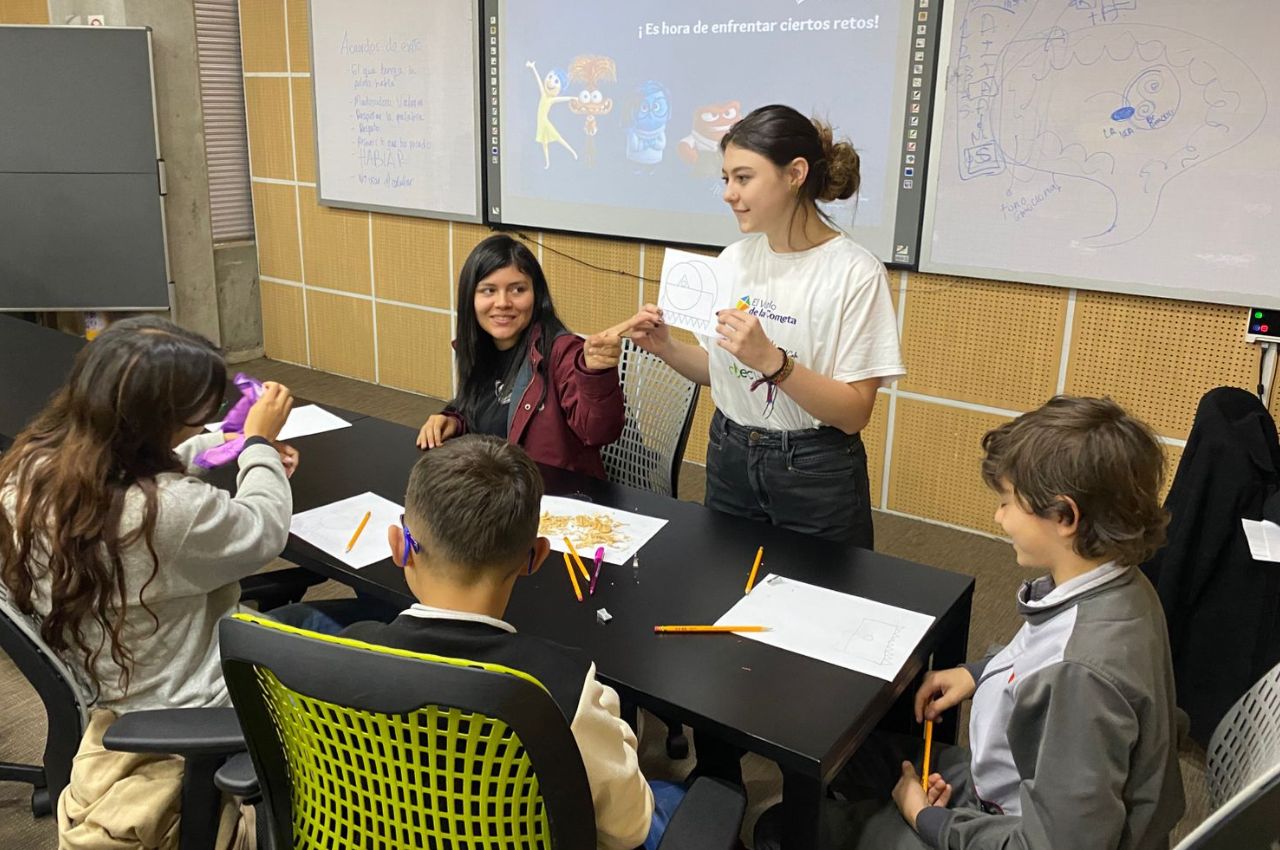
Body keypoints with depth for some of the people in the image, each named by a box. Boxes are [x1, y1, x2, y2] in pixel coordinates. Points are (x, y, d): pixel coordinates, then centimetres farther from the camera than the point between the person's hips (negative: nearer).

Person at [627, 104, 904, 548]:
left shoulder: (855, 272, -16)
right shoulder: (735, 258, 1)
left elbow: (854, 413, -18)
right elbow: (720, 369, 9)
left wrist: (772, 360, -30)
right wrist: (667, 348, -9)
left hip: (815, 473, -5)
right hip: (729, 458, 5)